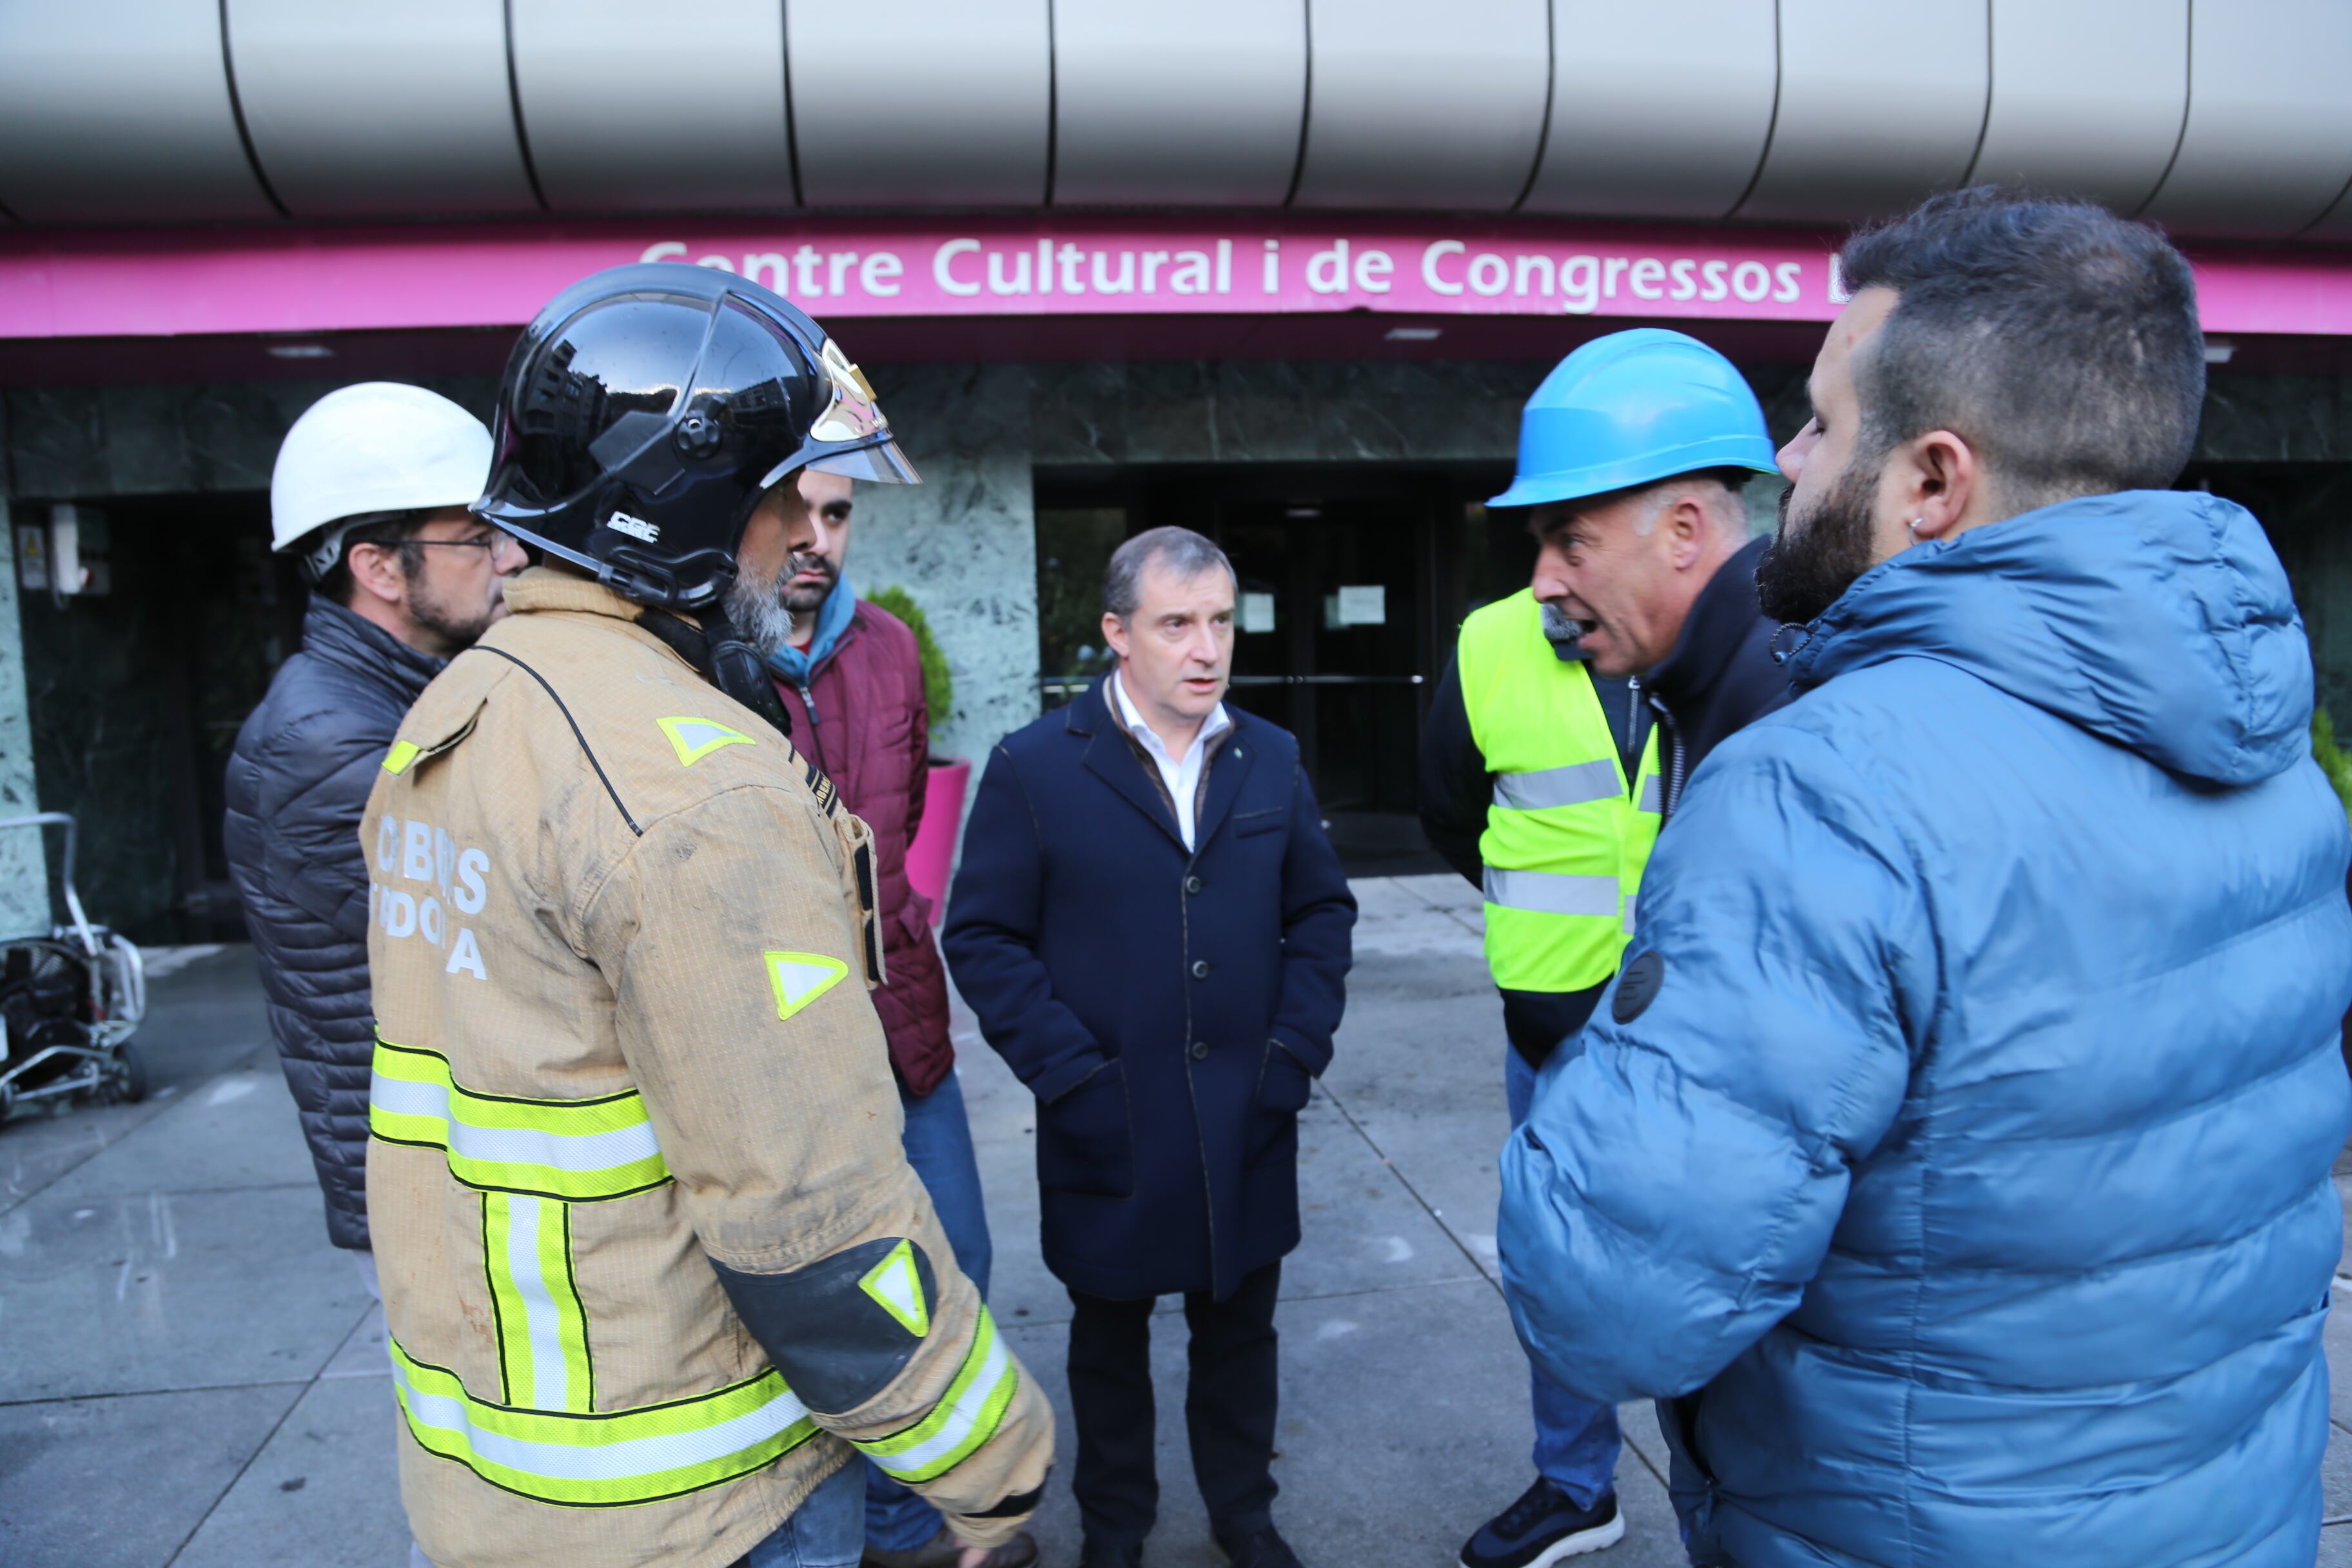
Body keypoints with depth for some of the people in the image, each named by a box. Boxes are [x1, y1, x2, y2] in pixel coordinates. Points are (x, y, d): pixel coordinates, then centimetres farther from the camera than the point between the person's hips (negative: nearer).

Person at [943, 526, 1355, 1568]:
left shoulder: (1271, 759, 3)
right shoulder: (1034, 768, -9)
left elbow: (1323, 910, 9)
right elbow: (983, 939, -9)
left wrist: (1296, 1050, -1)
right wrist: (1074, 1076, -13)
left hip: (1248, 1125, 3)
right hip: (1109, 1132, -3)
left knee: (1240, 1331, 19)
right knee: (1109, 1339, 17)